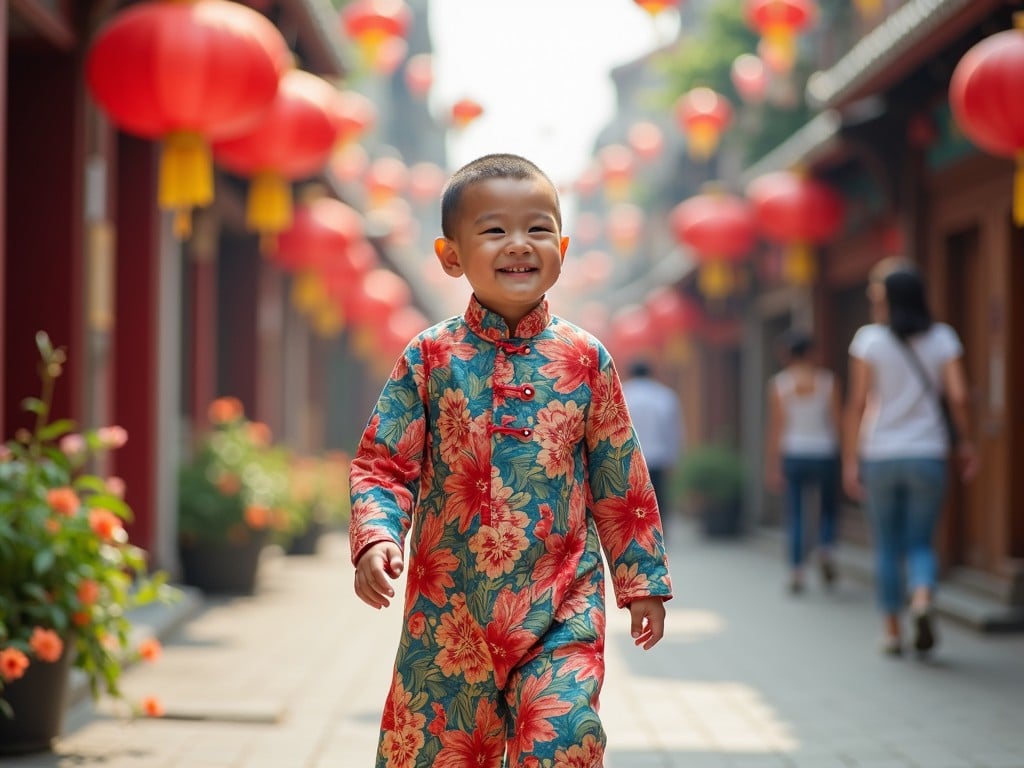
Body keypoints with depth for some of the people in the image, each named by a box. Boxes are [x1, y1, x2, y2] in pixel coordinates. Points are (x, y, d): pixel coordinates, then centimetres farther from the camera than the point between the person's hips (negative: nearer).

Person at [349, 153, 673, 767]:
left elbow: (621, 480, 8)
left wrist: (642, 579, 10)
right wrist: (376, 538, -18)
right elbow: (383, 463, -1)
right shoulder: (431, 358, 0)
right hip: (449, 607, 1)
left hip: (560, 607, 0)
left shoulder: (586, 360, 2)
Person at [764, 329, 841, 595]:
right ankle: (825, 549, -5)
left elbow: (776, 428, -4)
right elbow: (838, 421, -2)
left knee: (794, 514, 6)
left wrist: (772, 466, -1)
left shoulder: (779, 384, -2)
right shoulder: (827, 380, -1)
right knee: (828, 506, 20)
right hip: (824, 453, 0)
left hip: (793, 455, 0)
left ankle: (796, 572, -1)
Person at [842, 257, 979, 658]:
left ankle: (893, 629, 13)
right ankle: (922, 599, -20)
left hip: (880, 456, -1)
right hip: (927, 456, 1)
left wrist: (850, 460, -4)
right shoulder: (942, 338, 0)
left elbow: (857, 403, -8)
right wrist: (966, 443, 7)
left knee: (888, 547, 11)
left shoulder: (869, 339, -5)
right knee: (921, 543, 9)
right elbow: (958, 396, -7)